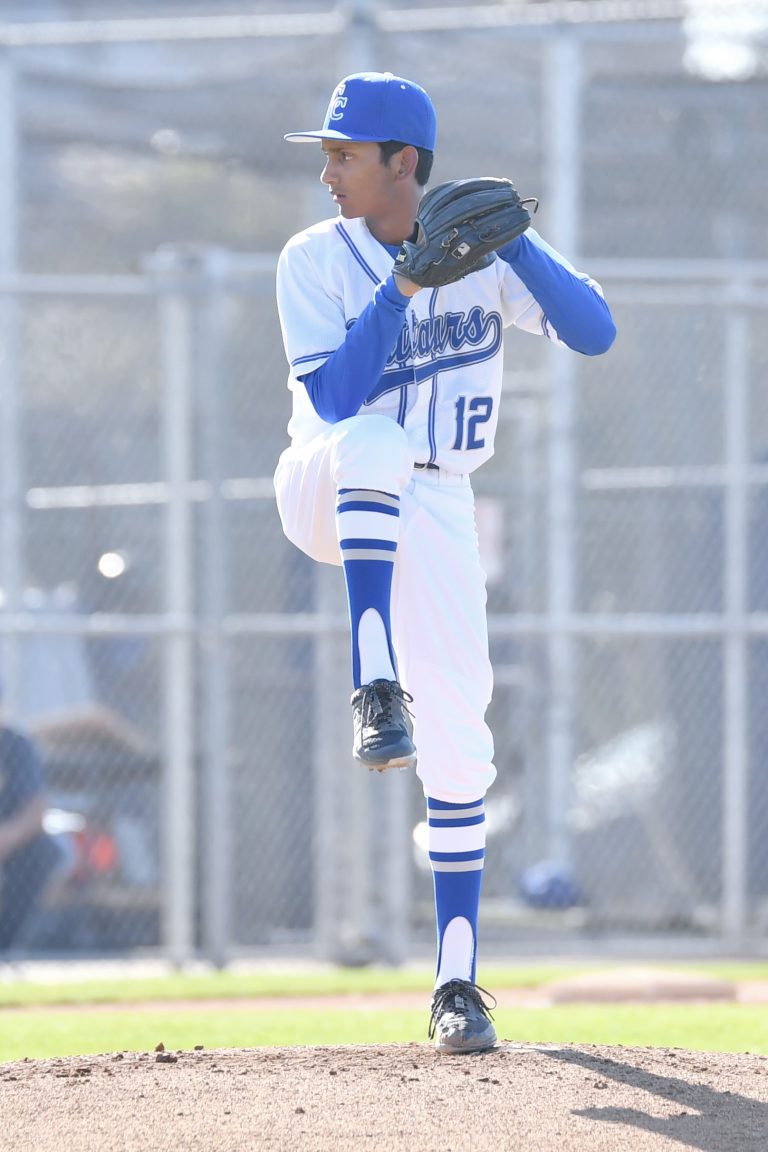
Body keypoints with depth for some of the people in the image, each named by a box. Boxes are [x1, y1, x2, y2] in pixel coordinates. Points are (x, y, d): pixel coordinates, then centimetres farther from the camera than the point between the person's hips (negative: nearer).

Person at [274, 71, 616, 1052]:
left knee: (458, 746, -5)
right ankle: (375, 690, -41)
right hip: (328, 494, -2)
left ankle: (457, 984, 2)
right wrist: (408, 282, -31)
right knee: (375, 440, -38)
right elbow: (331, 399, -24)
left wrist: (516, 244, -30)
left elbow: (594, 333, -17)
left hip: (434, 513, 2)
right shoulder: (317, 261, -11)